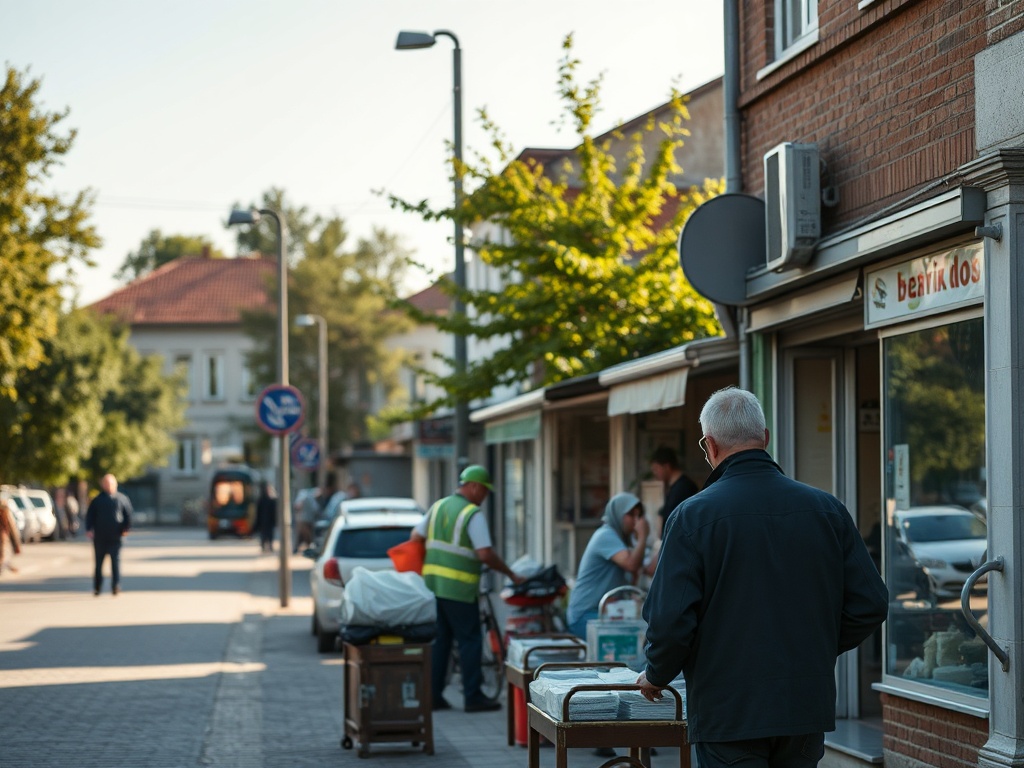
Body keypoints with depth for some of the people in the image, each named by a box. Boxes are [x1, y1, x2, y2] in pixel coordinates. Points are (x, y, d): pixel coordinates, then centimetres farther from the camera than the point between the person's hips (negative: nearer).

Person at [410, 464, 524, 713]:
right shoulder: (473, 514, -11)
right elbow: (486, 555, -16)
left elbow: (415, 537, 14)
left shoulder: (438, 506, 12)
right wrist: (511, 575, -6)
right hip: (458, 589, -7)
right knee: (470, 640, 0)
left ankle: (432, 695, 13)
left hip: (432, 581, 7)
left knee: (439, 640, 13)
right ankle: (473, 697, 0)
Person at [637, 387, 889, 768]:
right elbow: (870, 605, 3)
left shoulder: (693, 515, -10)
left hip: (728, 711, -4)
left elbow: (671, 619, -14)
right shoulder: (827, 509, 2)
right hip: (808, 706, 4)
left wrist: (656, 675, 6)